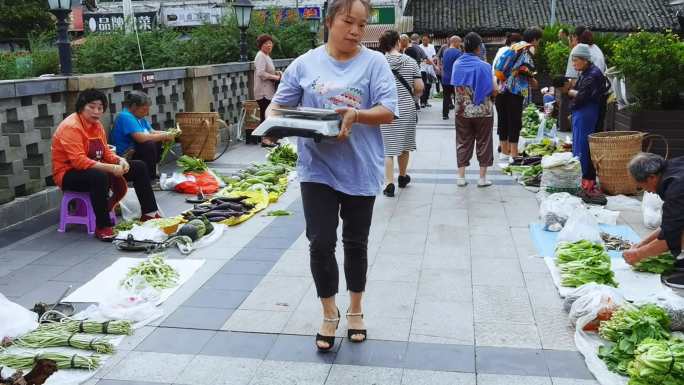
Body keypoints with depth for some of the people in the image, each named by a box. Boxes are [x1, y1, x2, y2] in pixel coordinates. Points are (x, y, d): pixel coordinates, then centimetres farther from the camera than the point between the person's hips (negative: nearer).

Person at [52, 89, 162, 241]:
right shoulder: (71, 127, -21)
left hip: (96, 169, 9)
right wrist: (111, 168, -34)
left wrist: (120, 160, -12)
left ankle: (149, 213, 8)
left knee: (139, 167, 4)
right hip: (69, 174, -9)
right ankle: (102, 227, -30)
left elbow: (105, 151, 10)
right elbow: (79, 161, -30)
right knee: (100, 177, -42)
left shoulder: (96, 124, 6)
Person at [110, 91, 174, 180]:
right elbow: (141, 138, -30)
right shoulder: (125, 117, -19)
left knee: (159, 143, 9)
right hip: (125, 155, -10)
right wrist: (164, 136, -21)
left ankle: (152, 174, 7)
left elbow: (152, 132, 14)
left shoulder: (139, 117, 11)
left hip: (134, 151, 10)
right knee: (149, 144, -28)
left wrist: (167, 134, -5)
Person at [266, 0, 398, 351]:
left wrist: (356, 114, -27)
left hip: (360, 170, 0)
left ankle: (355, 310, 34)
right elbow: (279, 104, 7)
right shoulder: (305, 64, 2)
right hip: (317, 170, 1)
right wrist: (270, 123, -15)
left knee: (356, 243, 14)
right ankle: (329, 314, 22)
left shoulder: (374, 62, -3)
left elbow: (389, 112, -9)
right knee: (320, 243, 1)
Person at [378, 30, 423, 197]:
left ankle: (389, 183, -6)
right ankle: (402, 177, 35)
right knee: (404, 145, 18)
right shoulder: (410, 62, -2)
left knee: (388, 147, 2)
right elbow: (419, 88, -4)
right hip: (407, 108, 2)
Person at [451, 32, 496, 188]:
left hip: (462, 111, 3)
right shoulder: (484, 66, -14)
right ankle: (482, 177, 11)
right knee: (483, 143, 7)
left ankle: (461, 176, 11)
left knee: (463, 143, 10)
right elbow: (492, 91, -12)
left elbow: (455, 88, 7)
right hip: (483, 111, -3)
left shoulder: (457, 64, -2)